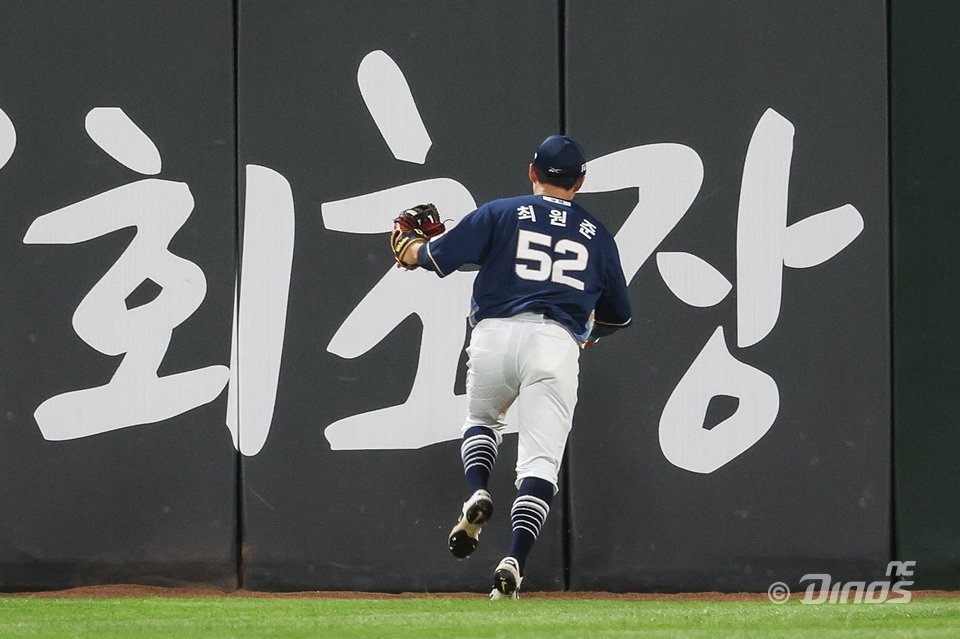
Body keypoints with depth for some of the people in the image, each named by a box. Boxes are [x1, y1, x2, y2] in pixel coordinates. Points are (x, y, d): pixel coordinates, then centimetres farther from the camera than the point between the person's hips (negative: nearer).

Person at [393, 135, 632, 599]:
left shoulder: (501, 213, 10)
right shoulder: (597, 235, 19)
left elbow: (437, 257, 4)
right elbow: (618, 315, 25)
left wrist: (413, 250, 27)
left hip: (493, 336, 0)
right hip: (557, 343, 0)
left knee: (481, 419, 28)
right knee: (541, 457, -4)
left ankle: (477, 493, -1)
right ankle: (514, 559, -23)